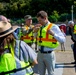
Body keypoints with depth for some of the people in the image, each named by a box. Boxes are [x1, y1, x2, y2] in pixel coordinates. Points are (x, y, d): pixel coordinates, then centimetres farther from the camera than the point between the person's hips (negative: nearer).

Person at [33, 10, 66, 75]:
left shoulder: (54, 27, -8)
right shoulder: (39, 27, 6)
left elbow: (63, 40, -14)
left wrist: (53, 34, -27)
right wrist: (34, 31, -3)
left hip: (49, 54, -5)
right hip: (40, 53, 5)